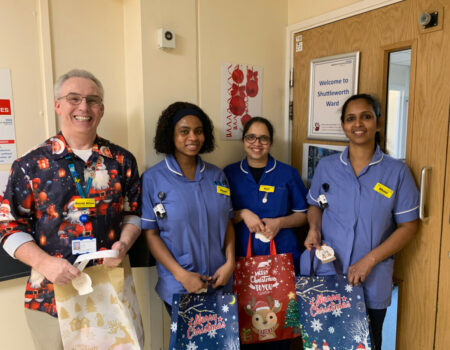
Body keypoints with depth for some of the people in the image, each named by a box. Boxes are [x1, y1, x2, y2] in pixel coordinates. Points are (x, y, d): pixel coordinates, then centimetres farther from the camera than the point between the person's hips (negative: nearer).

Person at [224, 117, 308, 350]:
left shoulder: (288, 173, 4)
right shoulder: (230, 174, 5)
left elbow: (303, 214, 8)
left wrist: (279, 222, -10)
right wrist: (243, 214, -12)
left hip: (282, 255, 0)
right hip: (242, 256, 0)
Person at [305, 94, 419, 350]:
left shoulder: (397, 172, -7)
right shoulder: (326, 167, 0)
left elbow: (408, 226, -6)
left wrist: (369, 261, -14)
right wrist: (315, 228, -9)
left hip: (373, 283, -1)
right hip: (327, 278, 2)